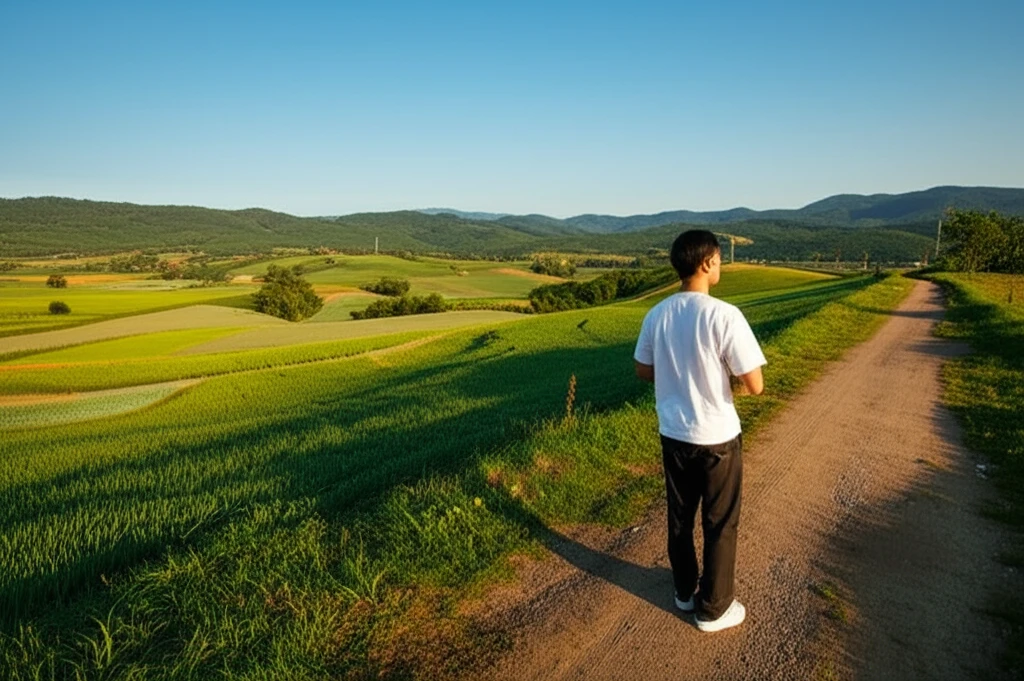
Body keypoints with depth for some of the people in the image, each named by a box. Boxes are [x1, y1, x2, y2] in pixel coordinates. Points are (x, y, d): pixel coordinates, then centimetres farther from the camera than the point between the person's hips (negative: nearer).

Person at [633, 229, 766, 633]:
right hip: (716, 438, -5)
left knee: (680, 518, 20)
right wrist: (731, 377, 1)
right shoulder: (724, 315, -21)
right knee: (720, 525, 13)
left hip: (672, 434, 5)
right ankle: (713, 609, 27)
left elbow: (643, 371, 8)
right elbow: (755, 385, -19)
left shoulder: (657, 315, -4)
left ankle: (685, 592, 38)